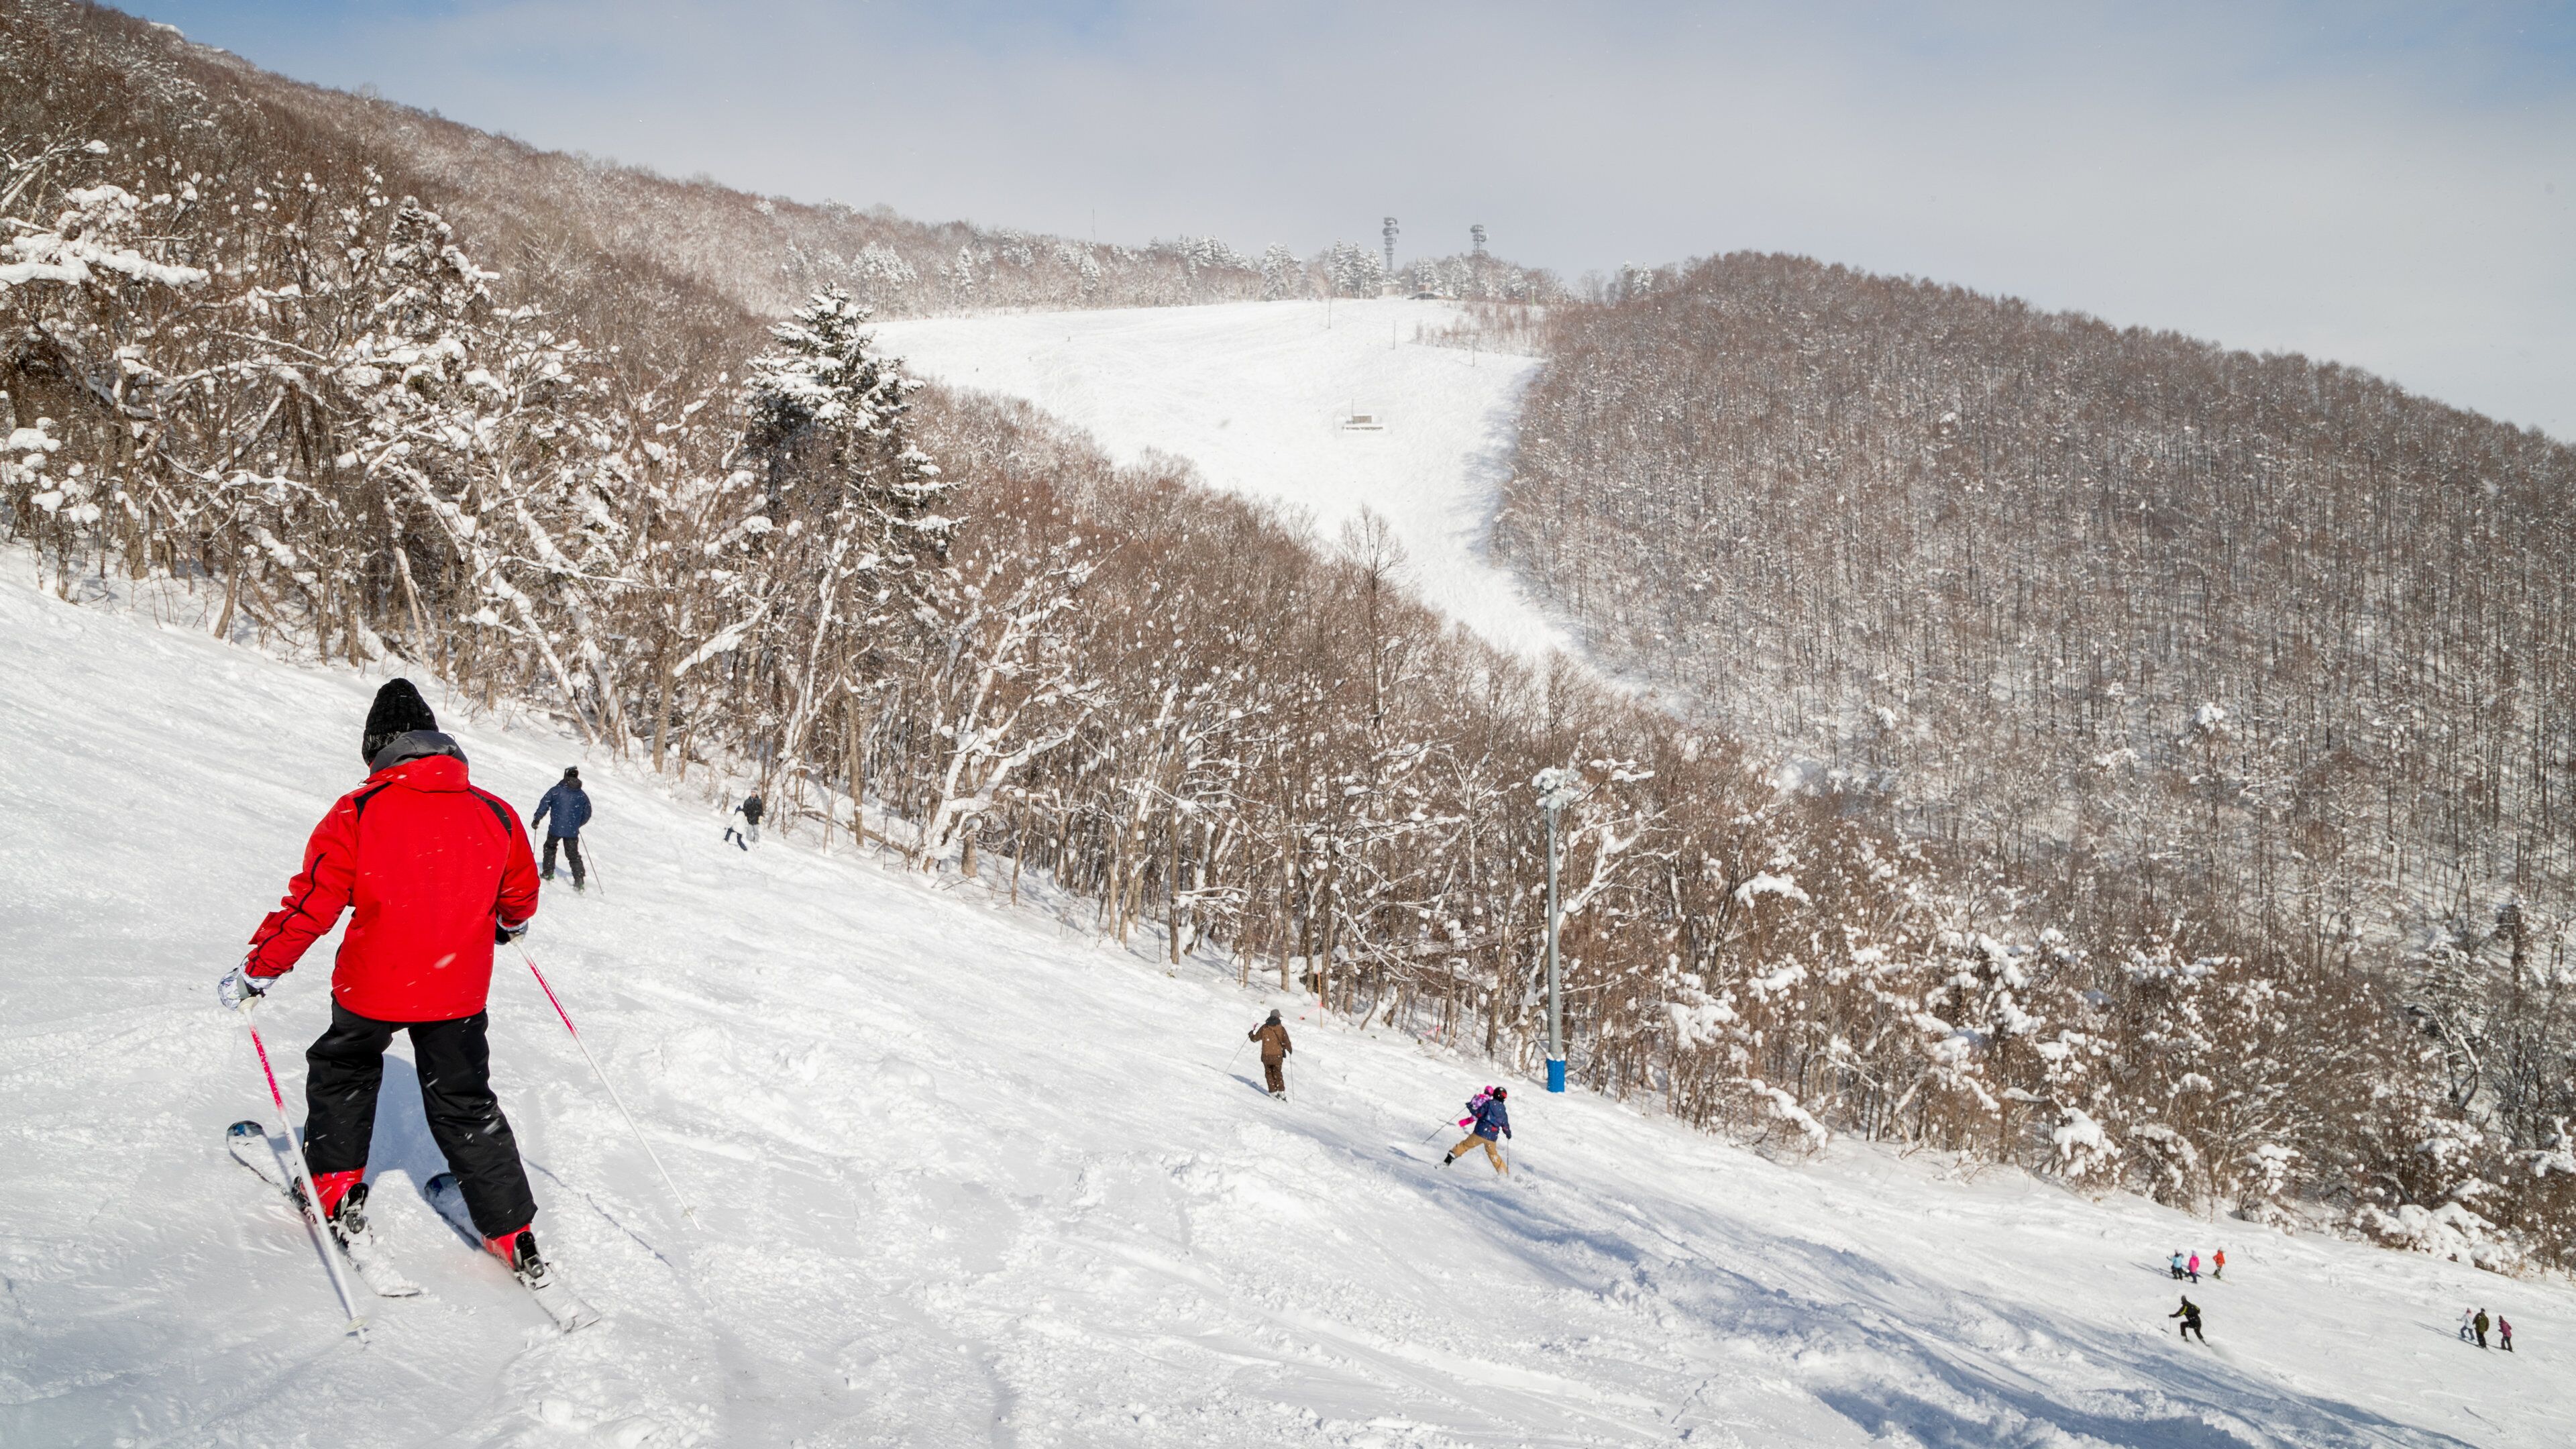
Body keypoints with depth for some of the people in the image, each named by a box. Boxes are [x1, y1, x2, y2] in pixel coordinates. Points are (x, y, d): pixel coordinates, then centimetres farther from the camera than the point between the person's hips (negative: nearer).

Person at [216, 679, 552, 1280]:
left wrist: (257, 971, -1)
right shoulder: (494, 814, -2)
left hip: (374, 987, -2)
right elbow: (520, 893, 12)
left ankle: (337, 1191, 29)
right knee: (465, 1105, 16)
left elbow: (312, 903, -11)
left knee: (342, 1073, 28)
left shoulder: (358, 814, -12)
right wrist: (511, 925, 35)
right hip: (459, 989, 3)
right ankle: (512, 1233, 14)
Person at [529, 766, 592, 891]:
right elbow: (587, 815, 12)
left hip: (555, 829, -2)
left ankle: (548, 873, 23)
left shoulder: (556, 791, -4)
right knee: (574, 855, 10)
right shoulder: (582, 795, 5)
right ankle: (579, 880, 0)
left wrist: (536, 819, 10)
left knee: (550, 847, 25)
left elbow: (544, 805, -4)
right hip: (573, 831, 2)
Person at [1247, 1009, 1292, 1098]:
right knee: (1277, 1073, 16)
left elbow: (1255, 1038, 7)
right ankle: (1281, 1091, 5)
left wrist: (1251, 1034, 29)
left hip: (1266, 1055, 0)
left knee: (1269, 1073, 15)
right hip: (1278, 1056, 0)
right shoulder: (1281, 1028, -4)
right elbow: (1286, 1042, -4)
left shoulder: (1264, 1027, -1)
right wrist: (1290, 1049, 16)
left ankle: (1273, 1091, 6)